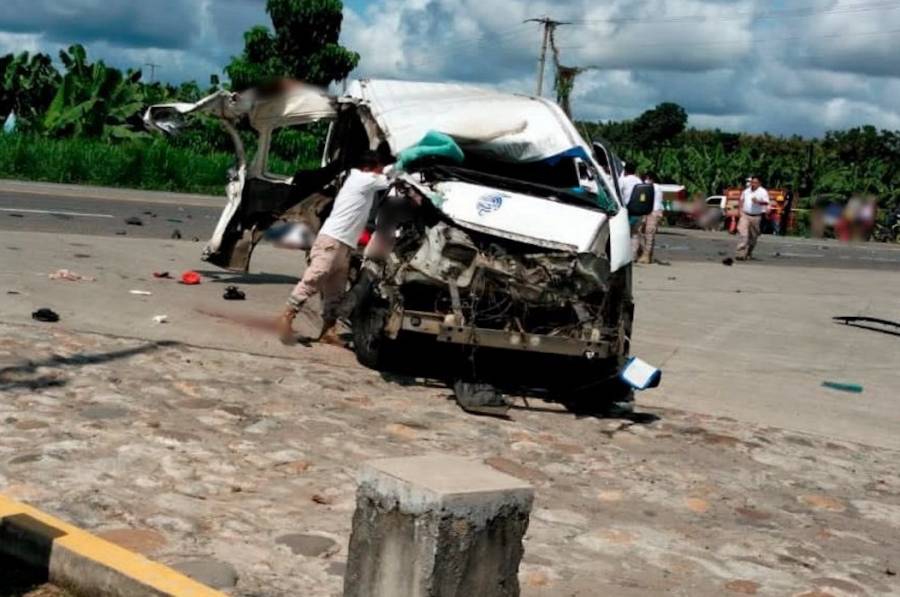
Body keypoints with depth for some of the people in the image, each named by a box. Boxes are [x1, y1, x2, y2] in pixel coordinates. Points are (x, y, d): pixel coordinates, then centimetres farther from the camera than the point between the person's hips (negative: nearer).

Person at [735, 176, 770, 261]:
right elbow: (742, 200, 25)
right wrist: (741, 210, 11)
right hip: (745, 215, 2)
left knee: (753, 236, 7)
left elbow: (766, 202, -15)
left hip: (756, 217, -2)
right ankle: (741, 253, -18)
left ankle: (749, 253, 22)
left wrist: (758, 202, -33)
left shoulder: (763, 192, -3)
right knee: (743, 233, -12)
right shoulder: (746, 191, 13)